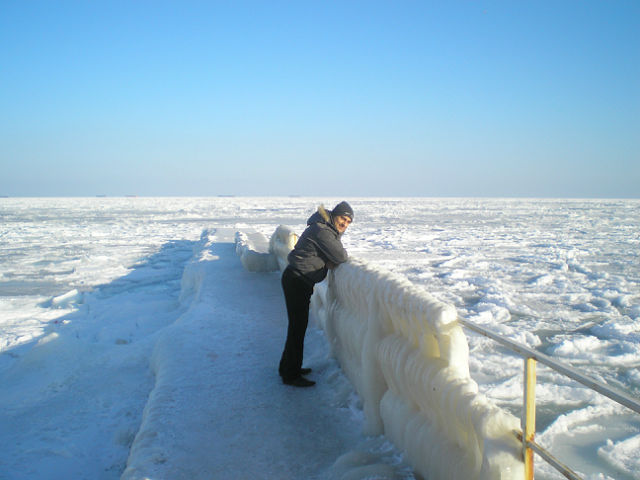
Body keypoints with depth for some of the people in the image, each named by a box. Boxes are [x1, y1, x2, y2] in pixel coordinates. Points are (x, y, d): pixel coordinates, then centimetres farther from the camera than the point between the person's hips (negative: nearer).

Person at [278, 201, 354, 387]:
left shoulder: (329, 230, 12)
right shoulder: (322, 231, -20)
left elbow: (334, 256, 16)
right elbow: (341, 257, -22)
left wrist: (330, 260, -6)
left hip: (299, 281, 10)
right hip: (296, 280, -10)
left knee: (298, 324, 18)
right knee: (298, 326, -5)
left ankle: (289, 367, 30)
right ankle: (291, 375, 3)